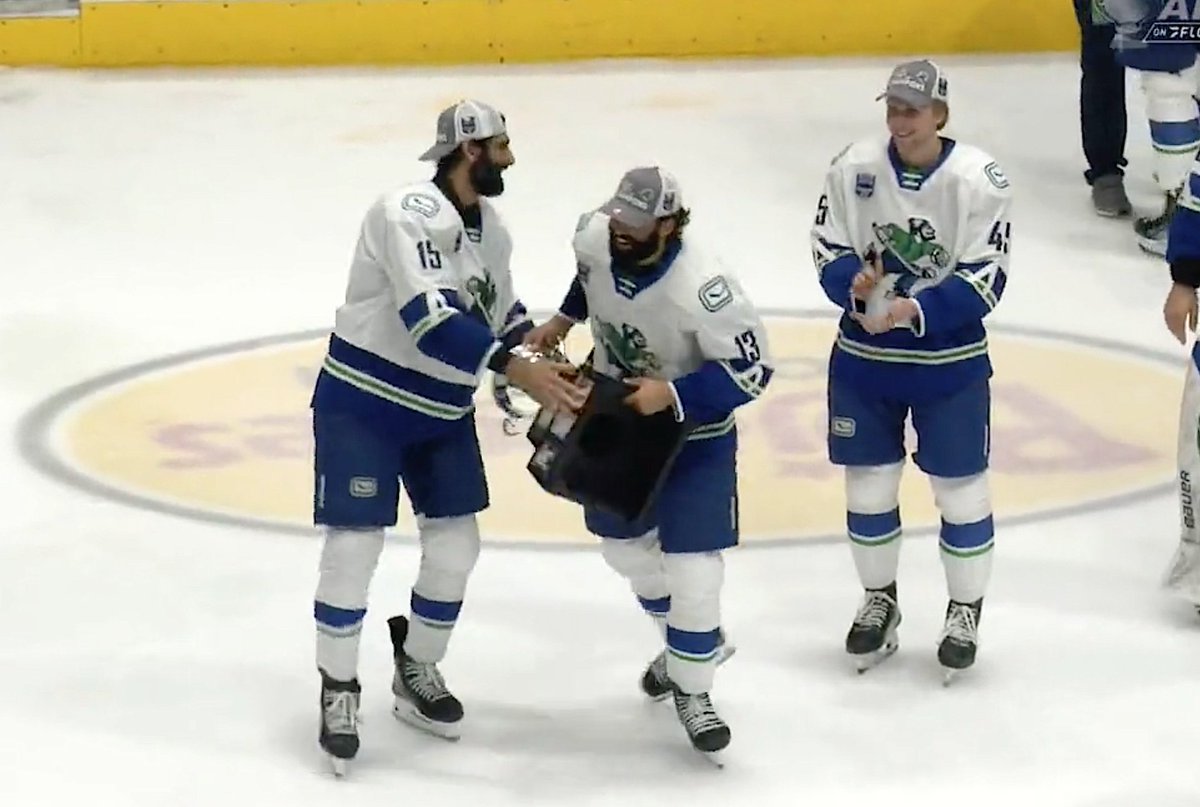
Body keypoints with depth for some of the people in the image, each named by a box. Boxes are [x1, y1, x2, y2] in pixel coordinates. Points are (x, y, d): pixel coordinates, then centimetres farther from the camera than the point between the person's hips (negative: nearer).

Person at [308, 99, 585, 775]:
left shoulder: (492, 230, 4)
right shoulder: (411, 214, -24)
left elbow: (501, 310, 20)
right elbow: (430, 320, -35)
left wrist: (548, 368, 6)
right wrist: (517, 369, -41)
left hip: (443, 411, 8)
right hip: (363, 402, -8)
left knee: (456, 544, 7)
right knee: (354, 546, -6)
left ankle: (417, 672, 26)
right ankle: (339, 691, 10)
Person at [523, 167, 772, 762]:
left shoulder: (700, 288, -35)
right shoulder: (594, 238, -17)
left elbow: (751, 369, -28)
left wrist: (672, 394, -34)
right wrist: (564, 318, 6)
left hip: (694, 433, -6)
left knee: (692, 568, -10)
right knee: (624, 544, 19)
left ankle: (691, 690, 13)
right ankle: (688, 641, 44)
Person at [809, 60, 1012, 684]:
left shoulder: (978, 180, -16)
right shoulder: (855, 167, -7)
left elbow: (984, 281, -16)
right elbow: (828, 247, 0)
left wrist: (914, 311, -27)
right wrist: (852, 282, -22)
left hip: (950, 361, -3)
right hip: (863, 356, 3)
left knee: (961, 489, 5)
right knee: (868, 484, 13)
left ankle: (965, 611, 25)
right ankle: (878, 599, 34)